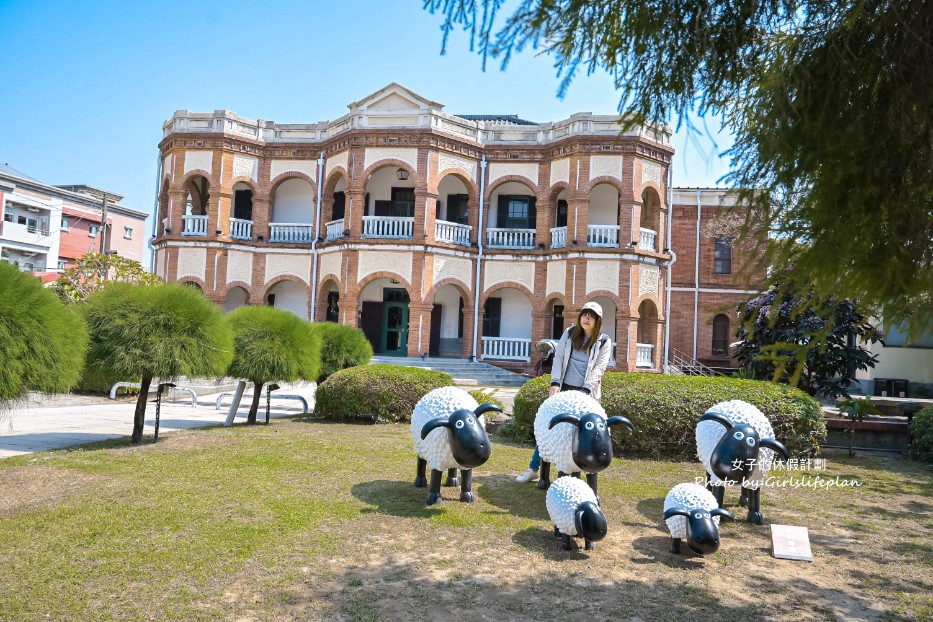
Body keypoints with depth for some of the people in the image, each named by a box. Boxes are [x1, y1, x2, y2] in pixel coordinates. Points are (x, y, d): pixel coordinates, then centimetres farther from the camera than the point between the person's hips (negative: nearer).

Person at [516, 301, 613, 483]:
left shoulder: (604, 342, 0)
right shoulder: (569, 333, 6)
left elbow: (598, 369, -8)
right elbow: (558, 358, 0)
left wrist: (585, 391, -19)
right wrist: (555, 383, -12)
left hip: (586, 393, -2)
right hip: (564, 389, 2)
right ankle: (533, 469, 13)